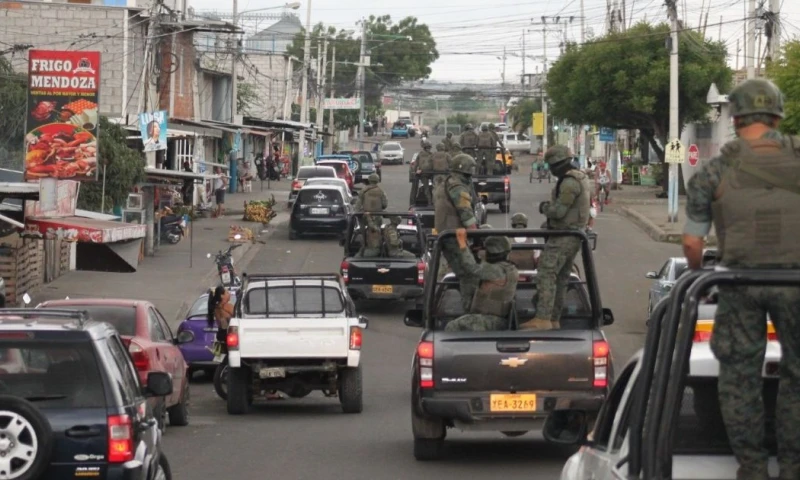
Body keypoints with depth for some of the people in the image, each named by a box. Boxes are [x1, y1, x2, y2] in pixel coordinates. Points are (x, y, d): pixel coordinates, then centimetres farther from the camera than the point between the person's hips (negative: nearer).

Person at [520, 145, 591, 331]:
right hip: (576, 234, 11)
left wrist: (545, 207, -2)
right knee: (561, 278, 14)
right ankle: (554, 319, 18)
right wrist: (550, 206, 14)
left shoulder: (569, 182, -18)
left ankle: (543, 319, -24)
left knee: (547, 275, -16)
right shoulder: (581, 178, 16)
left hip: (563, 237, -11)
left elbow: (559, 210, -21)